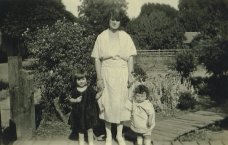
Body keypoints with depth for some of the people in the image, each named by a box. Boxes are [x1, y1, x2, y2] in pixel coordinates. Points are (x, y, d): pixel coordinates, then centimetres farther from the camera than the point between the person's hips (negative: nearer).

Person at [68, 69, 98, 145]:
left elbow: (95, 97, 2)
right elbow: (70, 99, 2)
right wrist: (76, 100, -15)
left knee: (89, 128, 7)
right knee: (80, 129, 14)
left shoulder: (89, 89, -6)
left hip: (88, 111, -1)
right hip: (78, 112, 1)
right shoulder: (75, 90, -4)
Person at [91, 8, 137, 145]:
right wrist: (99, 78, -6)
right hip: (106, 73, -1)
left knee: (121, 102, 7)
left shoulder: (125, 36, 3)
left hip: (122, 73, 1)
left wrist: (130, 75, -6)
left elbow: (130, 57, 3)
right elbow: (97, 59, -1)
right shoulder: (101, 37, 0)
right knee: (107, 103, 5)